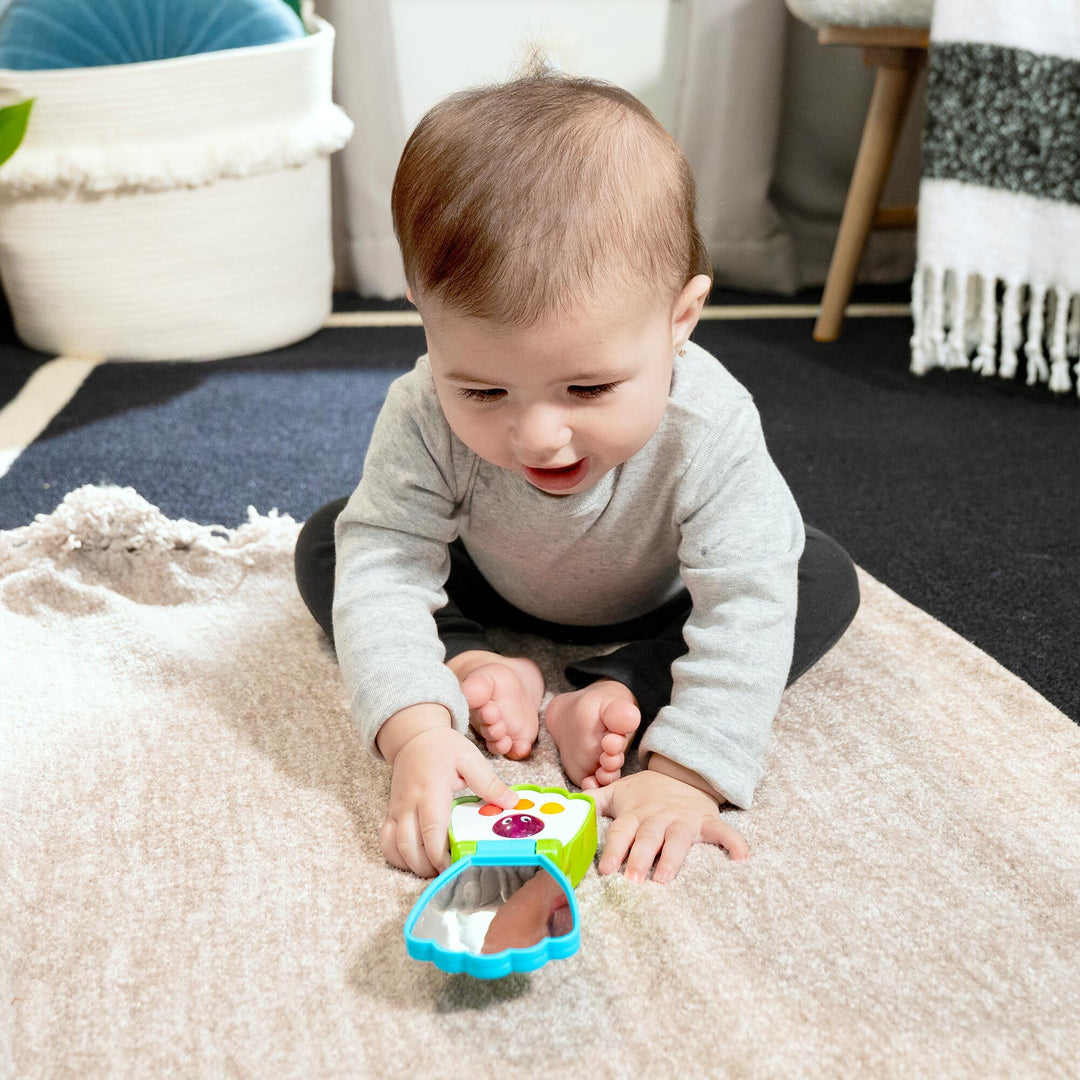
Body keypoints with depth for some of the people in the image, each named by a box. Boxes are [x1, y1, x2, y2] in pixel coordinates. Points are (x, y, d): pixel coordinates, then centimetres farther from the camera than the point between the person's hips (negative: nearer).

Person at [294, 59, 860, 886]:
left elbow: (745, 609, -41)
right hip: (490, 590, 1)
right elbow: (382, 569, -40)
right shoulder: (427, 417, -37)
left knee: (823, 581, -20)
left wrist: (684, 774, -50)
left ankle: (617, 696, -26)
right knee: (327, 546, -13)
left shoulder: (709, 428, -42)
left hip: (652, 608, 0)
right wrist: (415, 729, -55)